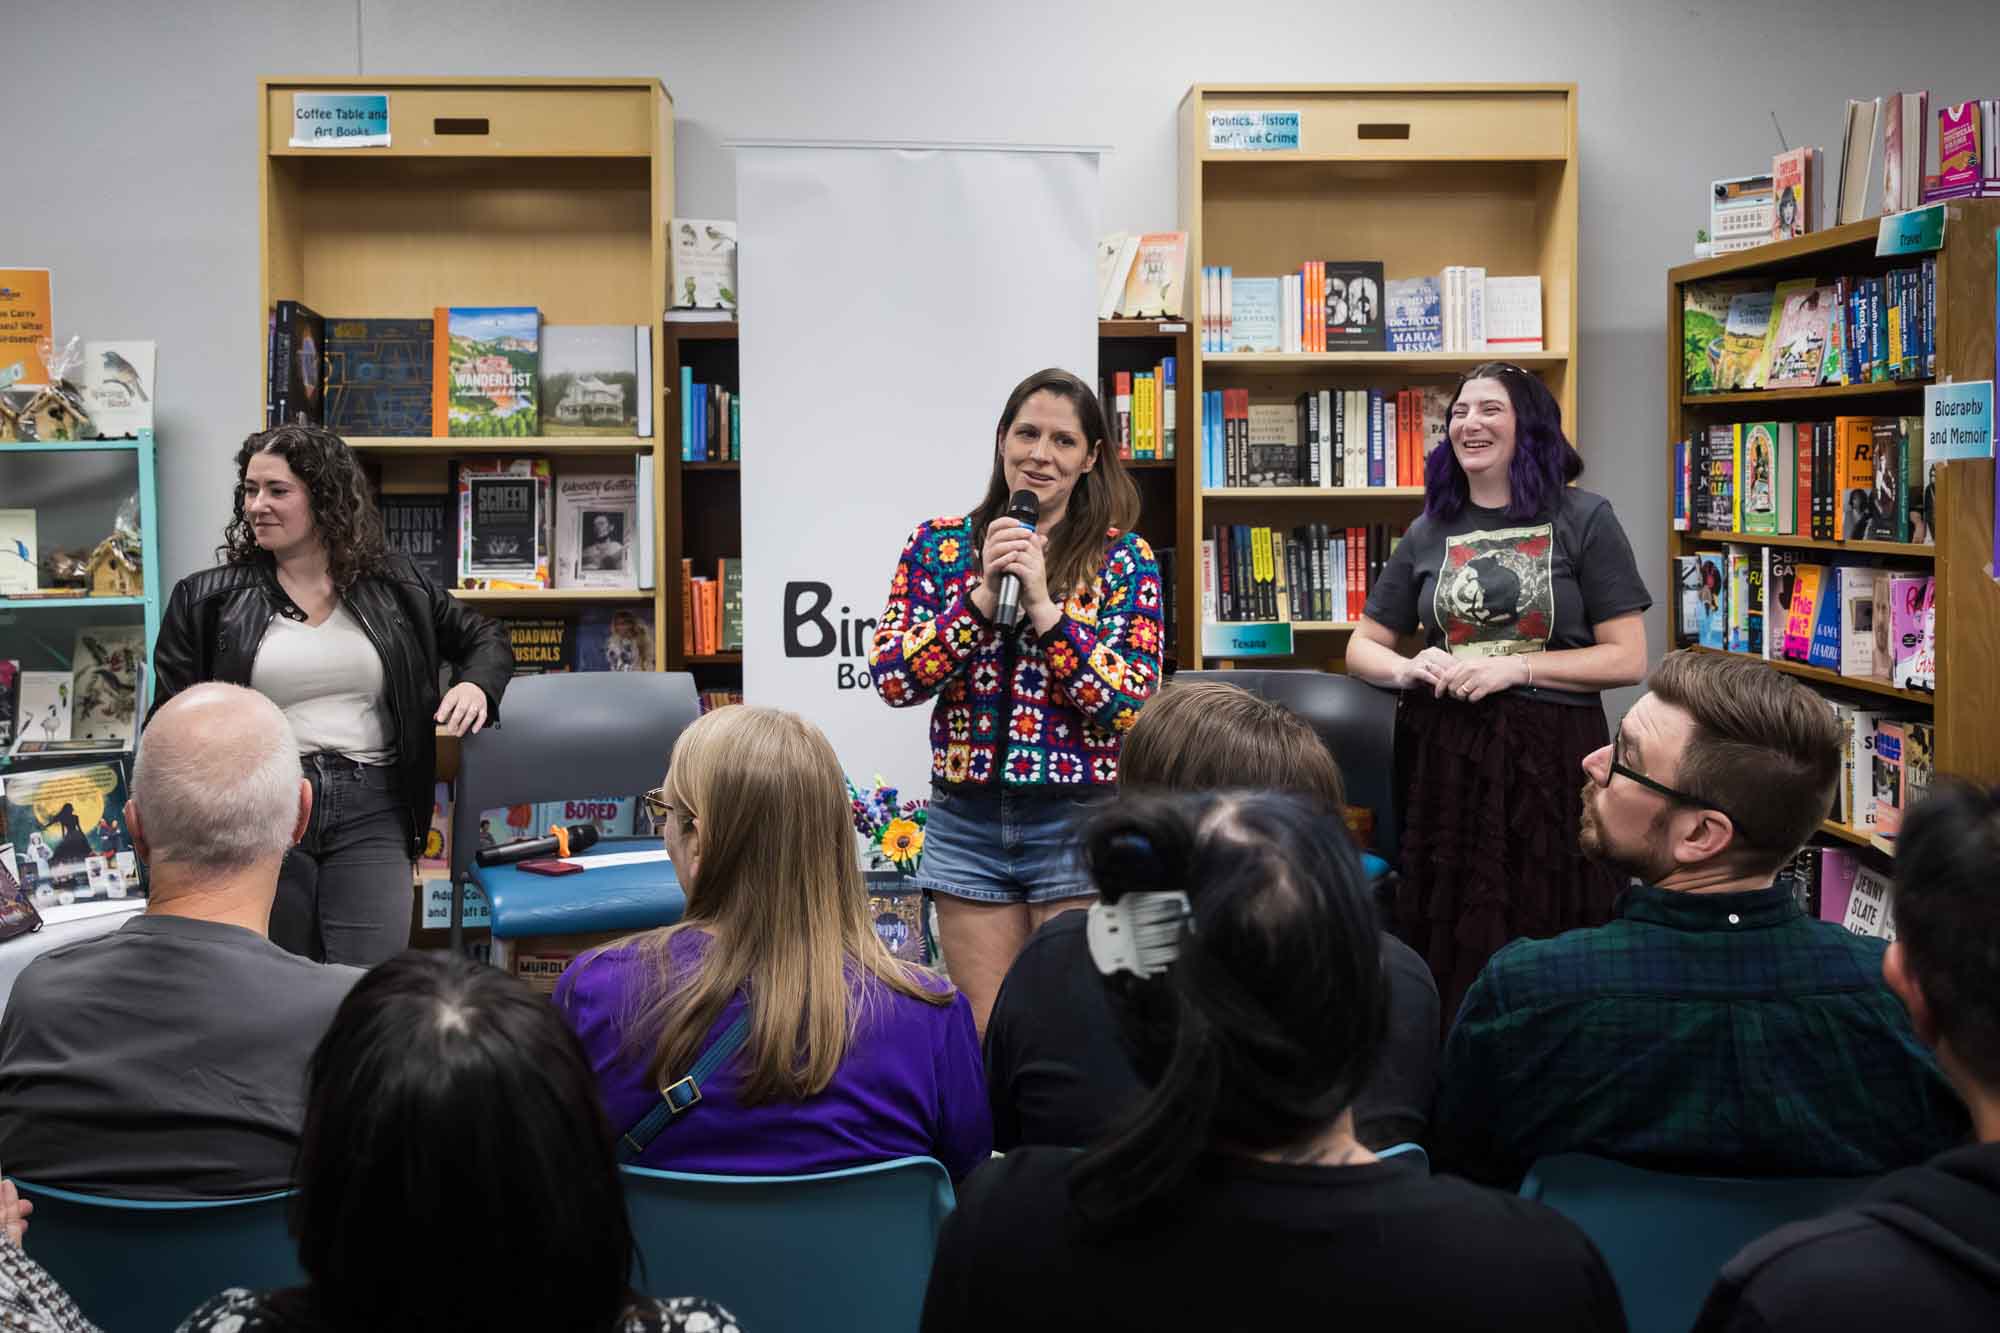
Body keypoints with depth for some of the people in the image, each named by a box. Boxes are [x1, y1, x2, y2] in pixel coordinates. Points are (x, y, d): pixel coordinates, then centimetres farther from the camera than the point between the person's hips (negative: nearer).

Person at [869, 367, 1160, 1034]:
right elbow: (891, 680, -5)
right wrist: (984, 596, -15)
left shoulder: (1124, 558, -1)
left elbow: (1127, 707, -11)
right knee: (987, 1037, 9)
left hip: (1081, 822, -2)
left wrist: (1044, 605, -18)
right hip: (966, 822, 2)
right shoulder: (938, 544, 4)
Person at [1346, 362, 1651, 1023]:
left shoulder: (1583, 520, 1)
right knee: (1449, 949, 4)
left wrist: (1513, 668, -12)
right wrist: (1409, 670, -6)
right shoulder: (1429, 533, 12)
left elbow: (1628, 659, -3)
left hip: (1550, 758, -3)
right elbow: (1361, 647, 16)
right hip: (1443, 755, 3)